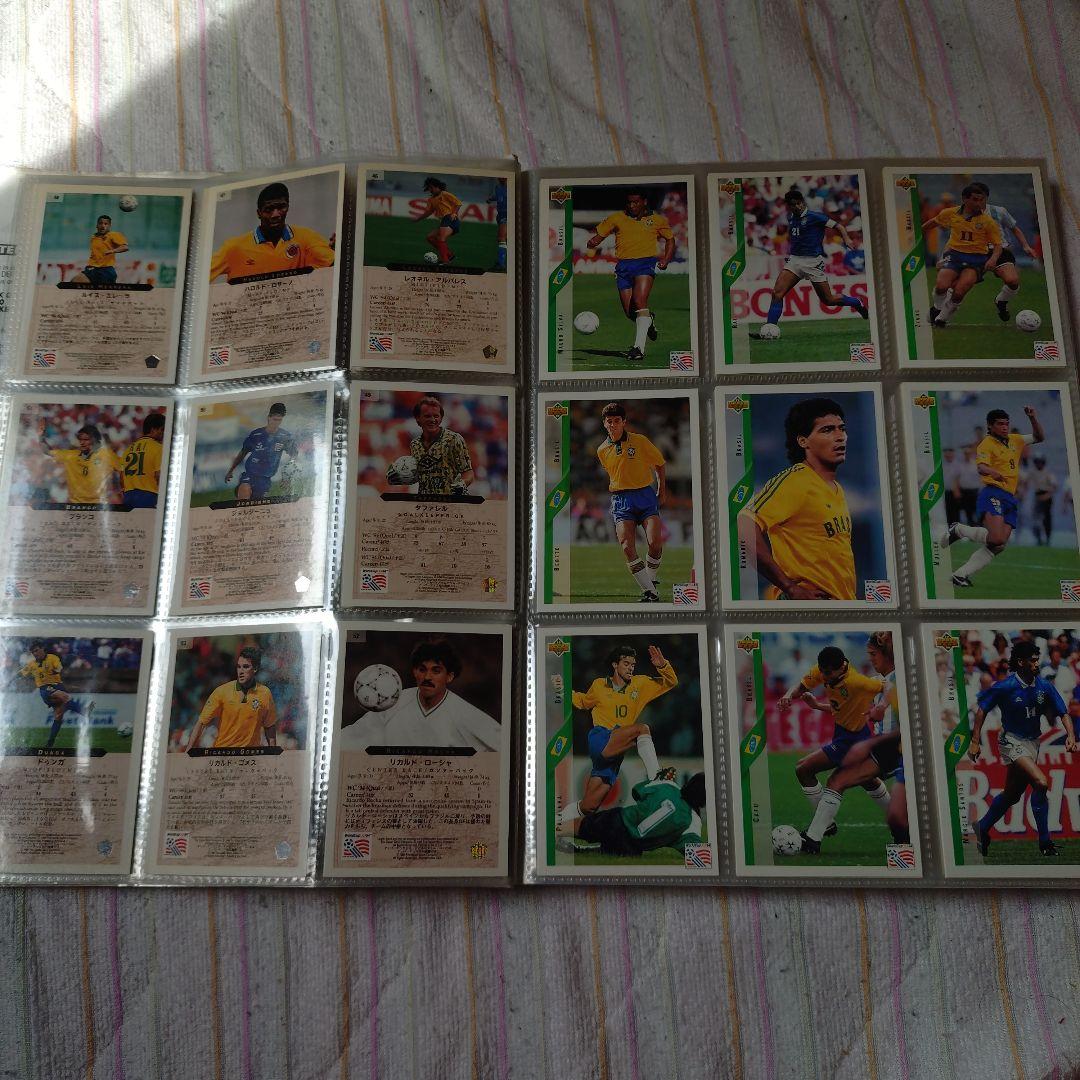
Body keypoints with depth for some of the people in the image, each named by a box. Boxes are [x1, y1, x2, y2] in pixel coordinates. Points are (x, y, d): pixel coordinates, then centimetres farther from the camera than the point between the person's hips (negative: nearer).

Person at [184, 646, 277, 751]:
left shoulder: (265, 694, -1)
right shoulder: (222, 691, -3)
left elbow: (270, 726, 9)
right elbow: (201, 722, -2)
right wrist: (188, 751, -8)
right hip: (221, 752, 0)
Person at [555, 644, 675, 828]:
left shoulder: (640, 684, 13)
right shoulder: (599, 685, 11)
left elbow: (671, 682, 13)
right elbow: (584, 702, 30)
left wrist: (662, 665, -6)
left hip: (614, 755, 3)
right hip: (599, 740, -3)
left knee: (588, 806, -3)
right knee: (642, 729, -26)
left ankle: (557, 821, 17)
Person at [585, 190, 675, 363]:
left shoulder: (657, 220, 11)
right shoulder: (616, 218, 12)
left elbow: (670, 239, 22)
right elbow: (599, 234, 14)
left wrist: (666, 260, 7)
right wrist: (592, 243, -10)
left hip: (646, 262, -3)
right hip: (623, 265, 3)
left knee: (639, 301, -24)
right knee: (629, 311, 2)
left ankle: (639, 347, -24)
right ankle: (648, 321, 38)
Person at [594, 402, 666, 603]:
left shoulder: (640, 441, -2)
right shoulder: (602, 450, 8)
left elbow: (660, 464, 11)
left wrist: (662, 492, 11)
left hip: (645, 495, -2)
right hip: (620, 500, 2)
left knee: (655, 543, -18)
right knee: (627, 548, -15)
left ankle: (651, 580, 9)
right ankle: (649, 592, -10)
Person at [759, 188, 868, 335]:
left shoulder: (814, 216, -7)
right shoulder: (791, 218, 11)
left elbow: (838, 226, -5)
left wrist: (846, 239, -22)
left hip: (813, 261, -5)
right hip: (794, 260, 5)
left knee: (828, 300, 1)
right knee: (777, 292, -16)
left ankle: (857, 303, 28)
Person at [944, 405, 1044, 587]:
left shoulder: (1015, 440, 21)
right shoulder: (987, 444, -2)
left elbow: (1039, 437, 33)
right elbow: (981, 467, -19)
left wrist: (1033, 418, 16)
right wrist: (993, 472, -41)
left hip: (1010, 498, 7)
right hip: (993, 495, -7)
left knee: (997, 546, -7)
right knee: (996, 539, -26)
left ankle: (961, 575, -6)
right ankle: (958, 529, -4)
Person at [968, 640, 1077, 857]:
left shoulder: (1044, 686, -4)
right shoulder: (1005, 687, -16)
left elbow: (1063, 713, 1)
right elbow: (982, 709, -7)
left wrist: (1071, 736, -18)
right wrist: (975, 742, -9)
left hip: (1033, 742, 6)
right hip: (1012, 741, -6)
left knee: (1012, 794, 13)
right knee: (1041, 783, -22)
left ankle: (982, 828, 34)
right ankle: (1044, 841, -9)